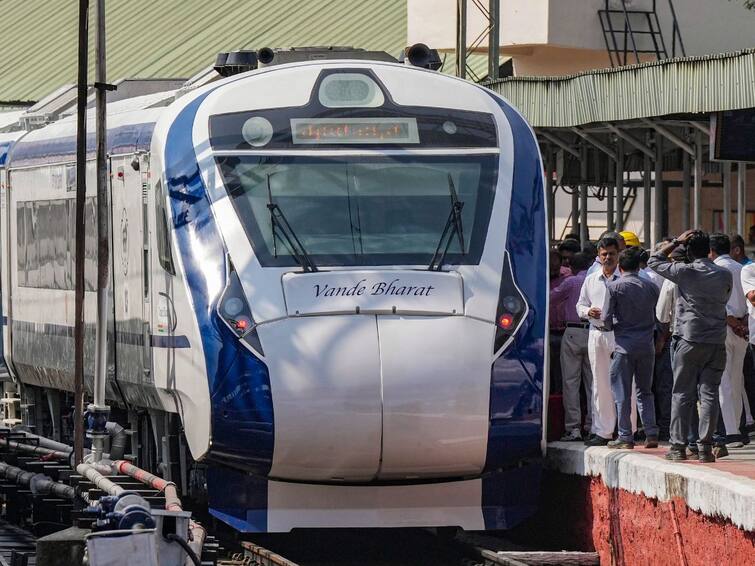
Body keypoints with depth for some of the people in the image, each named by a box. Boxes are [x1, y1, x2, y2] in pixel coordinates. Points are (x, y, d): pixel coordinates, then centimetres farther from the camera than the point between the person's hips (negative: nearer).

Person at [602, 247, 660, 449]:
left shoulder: (614, 286, -7)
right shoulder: (651, 286, 4)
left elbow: (607, 318, -7)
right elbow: (659, 316, 8)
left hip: (624, 344, -4)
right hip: (647, 345, 4)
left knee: (622, 393, 2)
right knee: (645, 391, 14)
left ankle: (625, 436, 2)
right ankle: (651, 433, 6)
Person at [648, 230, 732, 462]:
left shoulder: (685, 272, -7)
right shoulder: (725, 275, 3)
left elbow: (654, 261, 4)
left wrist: (676, 242, 6)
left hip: (691, 340, -3)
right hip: (717, 342, 3)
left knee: (682, 394, 4)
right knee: (709, 394, 2)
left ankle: (678, 446, 1)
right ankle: (705, 446, -2)